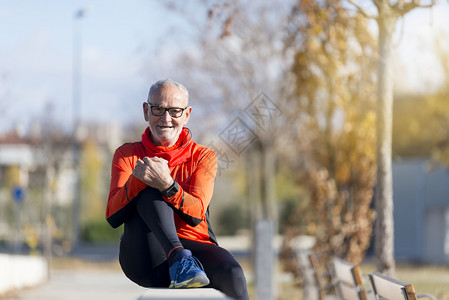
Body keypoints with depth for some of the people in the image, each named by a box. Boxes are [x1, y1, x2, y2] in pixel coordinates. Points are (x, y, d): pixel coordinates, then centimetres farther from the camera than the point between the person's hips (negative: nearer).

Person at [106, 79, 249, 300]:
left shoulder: (203, 157, 13)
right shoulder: (127, 155, 14)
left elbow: (196, 215, -6)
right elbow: (113, 217, -2)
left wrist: (168, 186, -26)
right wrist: (137, 180, -20)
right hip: (145, 257, 0)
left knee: (232, 276, -34)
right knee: (149, 190, -24)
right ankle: (179, 259, -42)